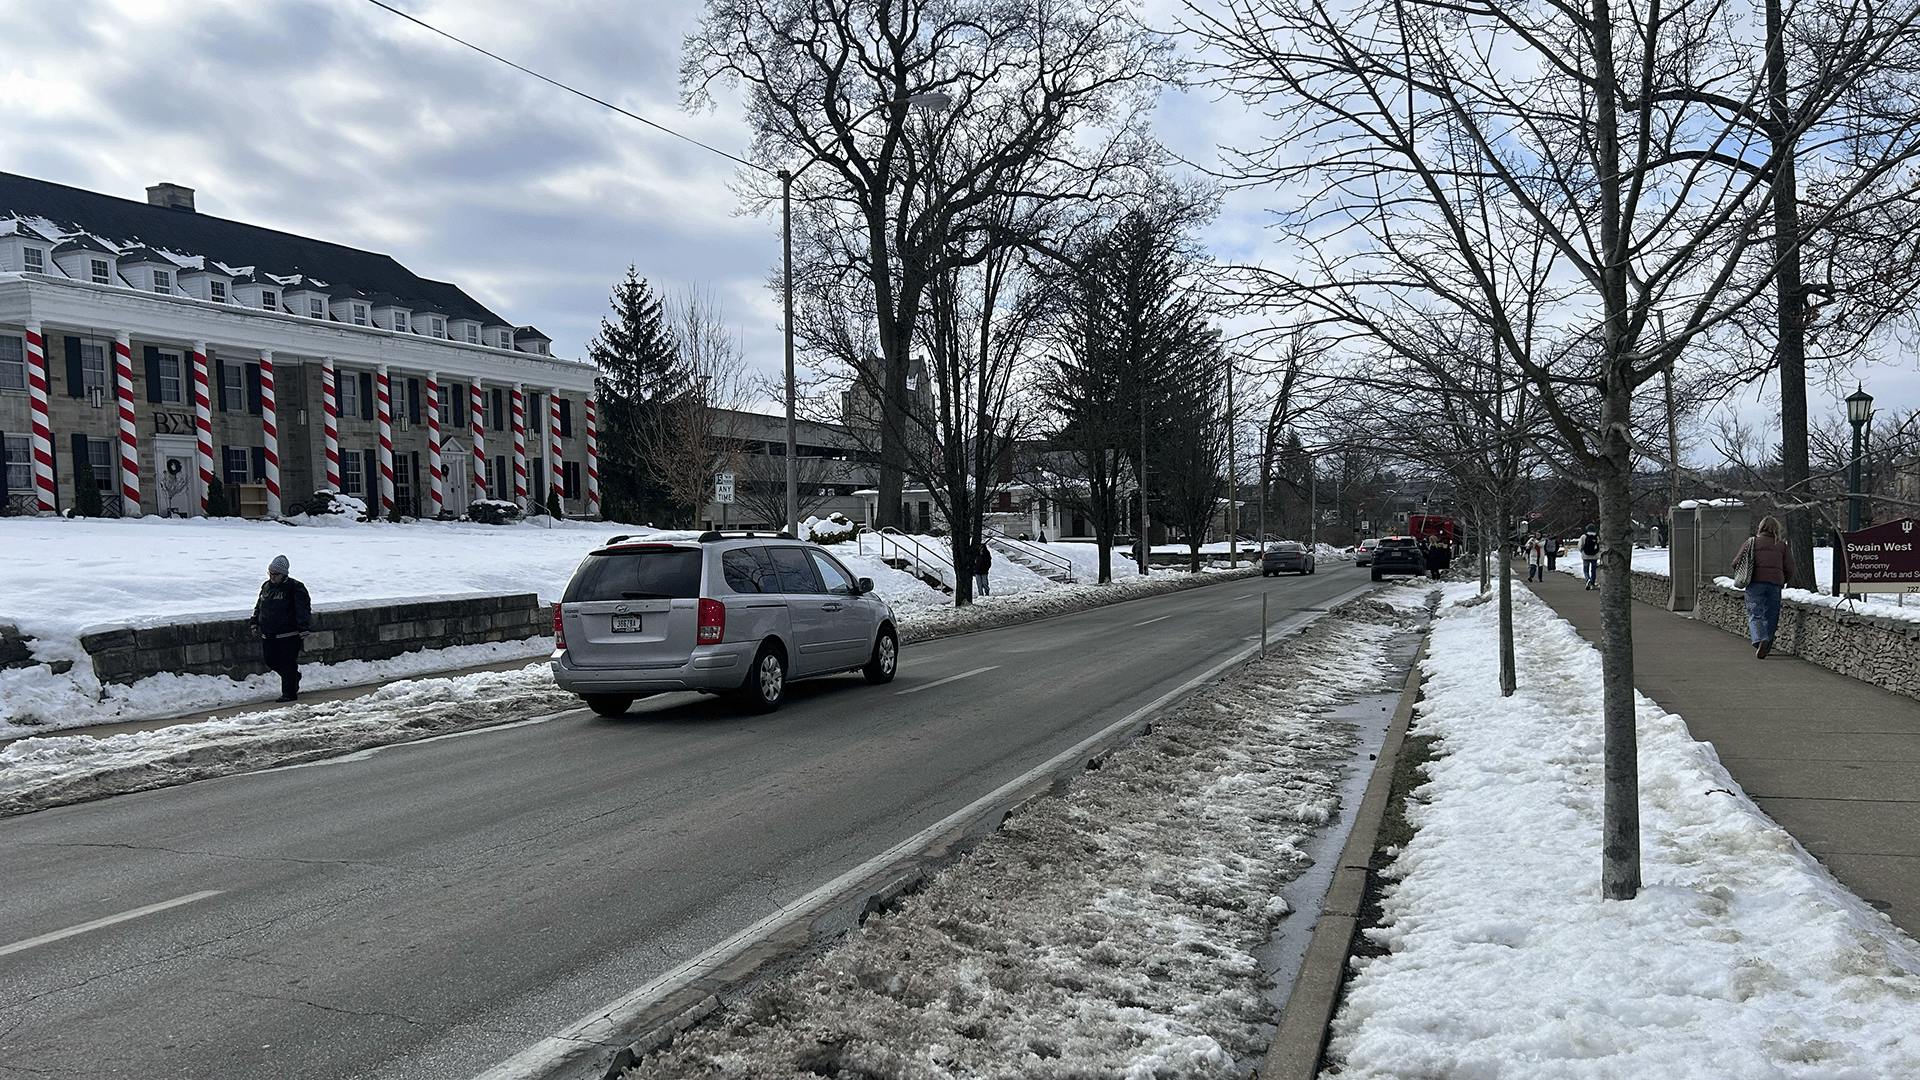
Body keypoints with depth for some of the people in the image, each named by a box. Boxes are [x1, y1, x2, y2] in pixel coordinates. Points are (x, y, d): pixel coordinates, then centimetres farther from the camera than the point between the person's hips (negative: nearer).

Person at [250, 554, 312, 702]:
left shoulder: (294, 588, -10)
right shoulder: (266, 586, 12)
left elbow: (303, 609, -14)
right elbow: (259, 606, 25)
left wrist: (303, 628, -20)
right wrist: (254, 622, 18)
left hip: (288, 635, -7)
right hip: (268, 635, 7)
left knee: (288, 664, -3)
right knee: (271, 662, 10)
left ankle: (289, 692, 5)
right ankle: (294, 677, 31)